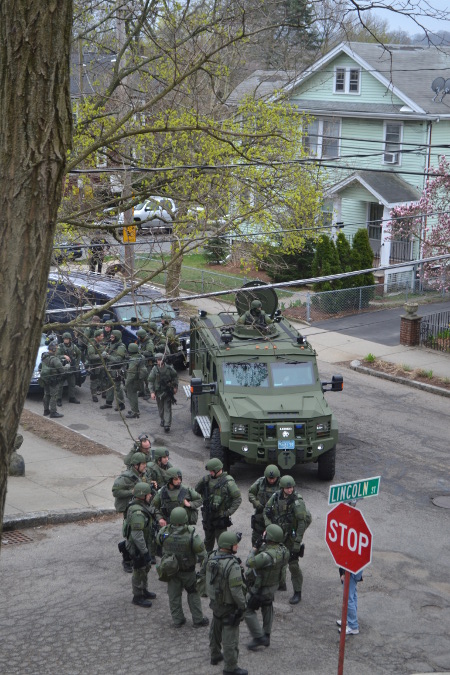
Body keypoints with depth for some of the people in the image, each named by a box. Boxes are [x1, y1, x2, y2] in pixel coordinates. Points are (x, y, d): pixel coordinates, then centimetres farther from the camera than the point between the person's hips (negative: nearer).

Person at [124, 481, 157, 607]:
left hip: (143, 545, 10)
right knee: (139, 571, 4)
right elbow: (137, 535, -31)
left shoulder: (141, 506, 3)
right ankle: (137, 597, 19)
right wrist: (144, 551, -26)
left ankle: (143, 591, 40)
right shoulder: (138, 512, -30)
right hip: (137, 547, -10)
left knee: (146, 567, 23)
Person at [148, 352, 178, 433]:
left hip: (168, 391, -1)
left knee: (167, 408, -6)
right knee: (160, 408, 16)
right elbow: (150, 381, -8)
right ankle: (162, 420, 38)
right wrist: (152, 392, -16)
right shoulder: (155, 369, -8)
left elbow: (175, 376, 11)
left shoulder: (169, 368, -7)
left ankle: (167, 425, -10)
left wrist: (175, 387, 10)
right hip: (158, 392, 1)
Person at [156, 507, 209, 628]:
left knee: (174, 595, 17)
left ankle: (177, 619, 26)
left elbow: (158, 540, 3)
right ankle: (198, 620, 23)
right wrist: (202, 560, 5)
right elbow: (201, 552, -17)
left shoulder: (164, 532, -21)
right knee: (193, 594, 17)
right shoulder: (191, 534, -28)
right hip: (187, 570, -2)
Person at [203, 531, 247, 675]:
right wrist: (242, 605, -13)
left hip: (215, 602, 8)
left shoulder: (212, 557, -7)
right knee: (230, 637, 5)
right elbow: (236, 590, -27)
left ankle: (215, 655, 45)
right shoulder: (233, 565, -31)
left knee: (216, 630, 26)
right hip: (229, 606, -8)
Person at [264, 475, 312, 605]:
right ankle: (280, 582, 41)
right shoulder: (276, 496, -3)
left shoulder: (297, 501, -19)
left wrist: (298, 542, -21)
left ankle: (297, 593, 6)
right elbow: (266, 511, 10)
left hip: (291, 536, -6)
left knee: (293, 565, -5)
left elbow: (302, 522, -20)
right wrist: (269, 527, -3)